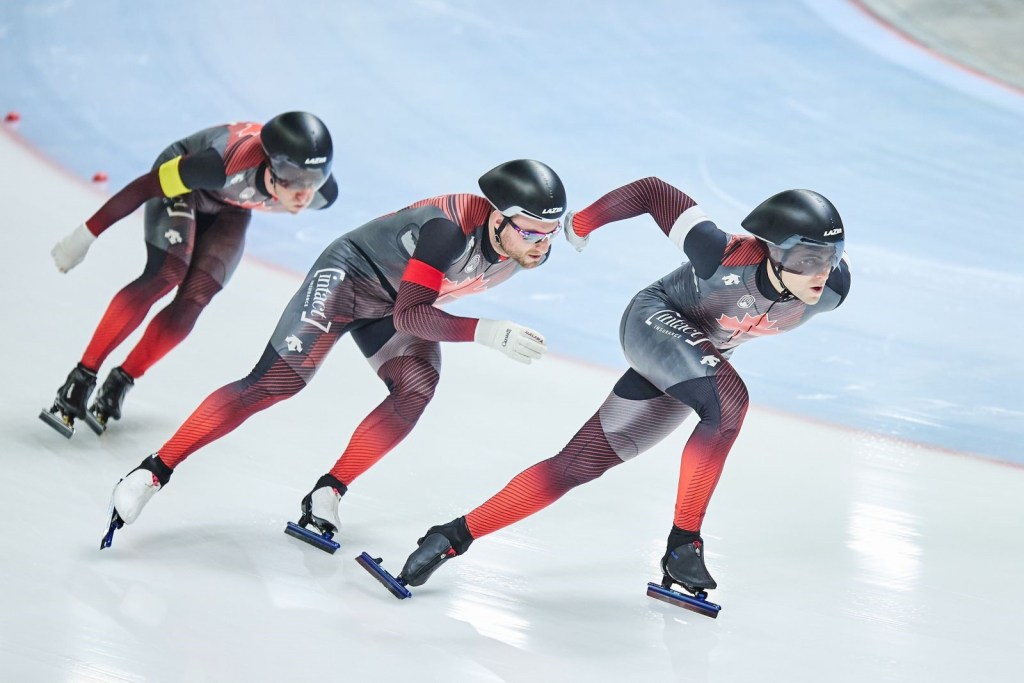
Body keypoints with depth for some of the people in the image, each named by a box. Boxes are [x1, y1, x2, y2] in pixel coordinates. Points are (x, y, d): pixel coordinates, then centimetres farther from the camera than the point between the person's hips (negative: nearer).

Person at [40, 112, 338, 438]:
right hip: (184, 183, -4)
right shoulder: (227, 165, -44)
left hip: (229, 209, 4)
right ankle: (82, 379, -19)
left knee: (194, 300, -12)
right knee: (165, 275, -23)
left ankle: (119, 384, 2)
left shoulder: (322, 194, -30)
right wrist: (86, 235, -25)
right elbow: (146, 186, -32)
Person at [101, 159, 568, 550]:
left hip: (397, 304, 7)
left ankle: (327, 495, -11)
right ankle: (152, 473, -11)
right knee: (277, 382, -15)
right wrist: (488, 333, -51)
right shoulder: (451, 229, -39)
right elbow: (409, 315, -41)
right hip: (351, 274, -7)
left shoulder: (533, 245, -16)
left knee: (417, 387, -19)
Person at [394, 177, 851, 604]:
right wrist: (582, 222, -10)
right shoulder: (727, 257, -36)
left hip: (699, 363, 6)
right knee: (728, 401, -33)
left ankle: (453, 537, 10)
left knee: (577, 465, 2)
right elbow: (653, 192, -26)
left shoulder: (830, 291, -23)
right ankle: (682, 546, -20)